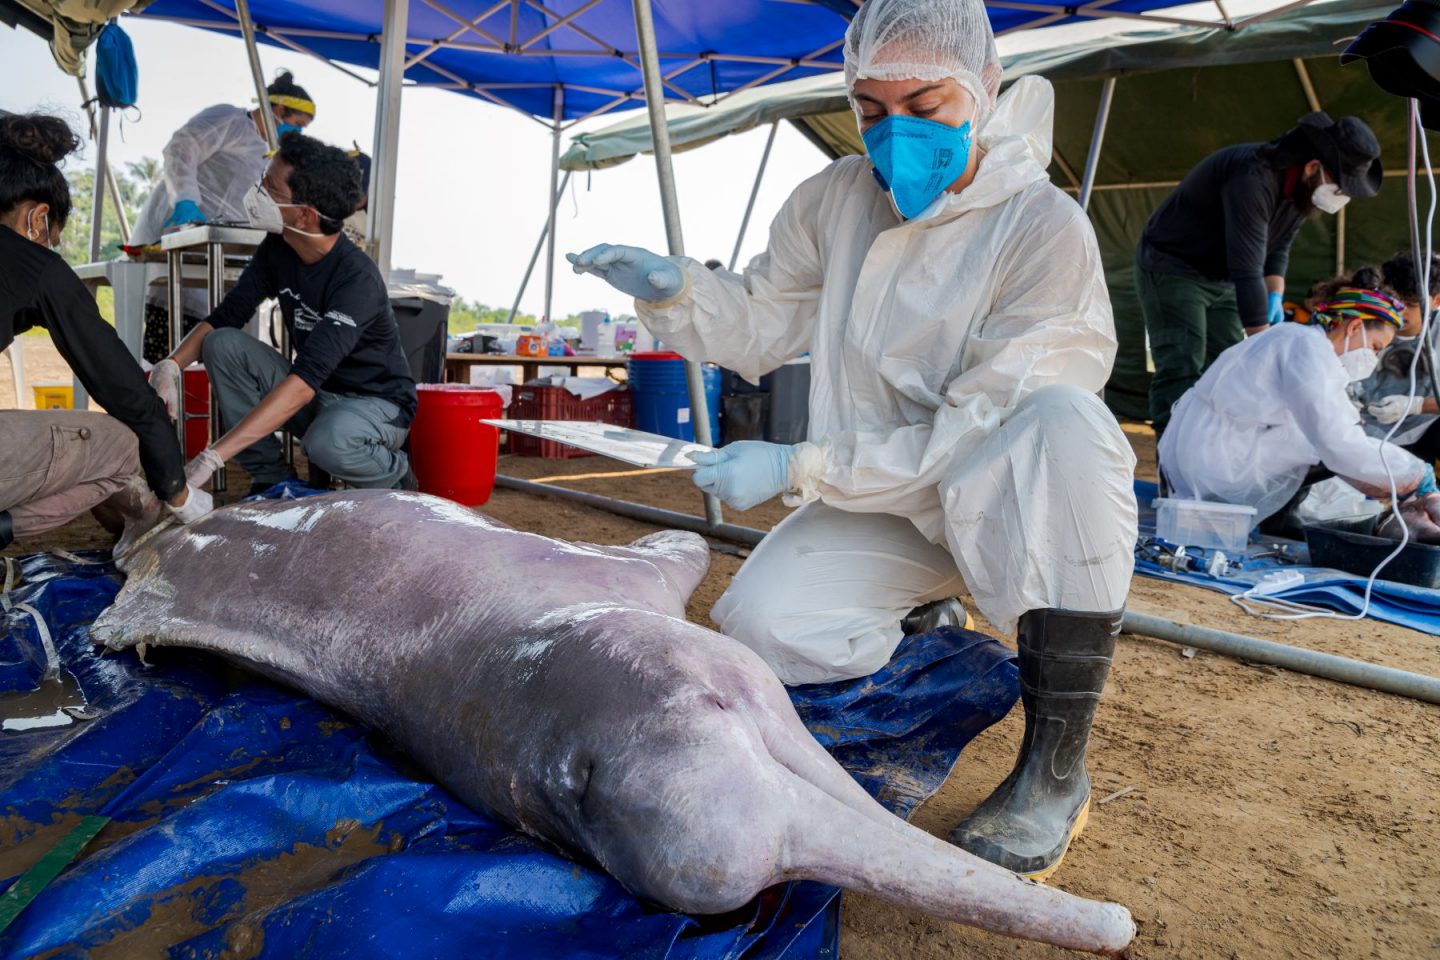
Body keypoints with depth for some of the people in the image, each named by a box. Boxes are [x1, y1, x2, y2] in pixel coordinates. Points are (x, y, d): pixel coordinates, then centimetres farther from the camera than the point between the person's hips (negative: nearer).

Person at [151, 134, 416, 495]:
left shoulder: (357, 279, -28)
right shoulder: (277, 250, -4)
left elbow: (304, 381, -36)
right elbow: (223, 318, 3)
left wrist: (212, 457, -40)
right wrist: (170, 366, -19)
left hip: (377, 404, -7)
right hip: (315, 396, 7)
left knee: (327, 443, -39)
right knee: (222, 344, -12)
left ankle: (395, 475, -4)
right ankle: (273, 480, -6)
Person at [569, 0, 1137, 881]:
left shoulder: (1045, 228, -19)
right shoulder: (834, 200, -1)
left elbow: (974, 433, -22)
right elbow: (760, 327, 10)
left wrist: (799, 467, -24)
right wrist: (674, 289, -11)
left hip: (1005, 501, -4)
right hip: (882, 505, 4)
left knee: (1066, 416, -37)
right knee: (759, 627, -19)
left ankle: (1058, 766, -26)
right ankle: (925, 607, 16)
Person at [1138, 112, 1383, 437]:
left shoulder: (1302, 188, -4)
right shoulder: (1253, 178, -31)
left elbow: (1278, 246, 10)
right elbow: (1247, 271, -34)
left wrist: (1275, 295, -8)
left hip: (1221, 278, 9)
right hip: (1172, 267, -9)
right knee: (1181, 371, -19)